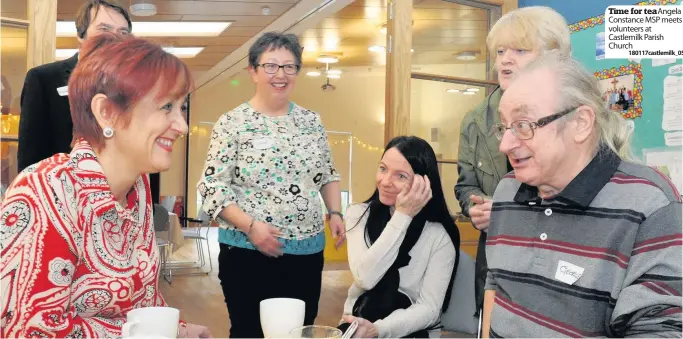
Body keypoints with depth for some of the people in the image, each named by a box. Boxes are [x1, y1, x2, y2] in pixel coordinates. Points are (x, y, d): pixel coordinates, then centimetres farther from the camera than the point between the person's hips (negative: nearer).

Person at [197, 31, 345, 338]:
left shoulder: (312, 122, 8)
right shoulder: (232, 124, -6)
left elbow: (328, 175, 18)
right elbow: (212, 186, -10)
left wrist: (335, 213, 2)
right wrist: (251, 226, -19)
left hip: (308, 251, 4)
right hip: (248, 251, -4)